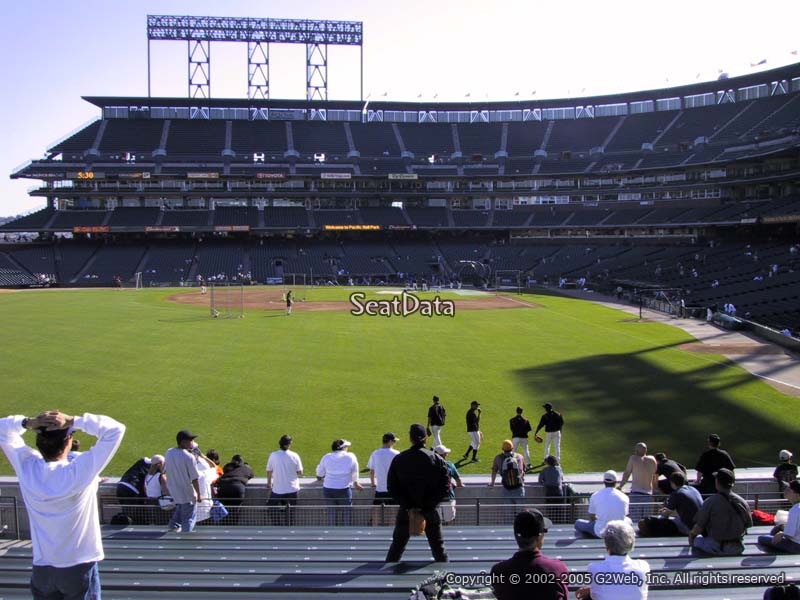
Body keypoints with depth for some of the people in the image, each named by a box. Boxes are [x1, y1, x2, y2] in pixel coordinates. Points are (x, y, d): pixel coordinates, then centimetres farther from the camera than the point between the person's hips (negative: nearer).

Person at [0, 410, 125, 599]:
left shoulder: (26, 467, -11)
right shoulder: (80, 471, -22)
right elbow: (116, 429, -22)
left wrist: (28, 422, -15)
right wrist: (74, 421, -24)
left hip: (42, 569, 4)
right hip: (79, 567, -4)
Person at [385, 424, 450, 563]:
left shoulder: (398, 459, -4)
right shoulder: (437, 459, -5)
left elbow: (392, 488, -4)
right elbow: (444, 486, -9)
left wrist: (407, 506, -6)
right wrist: (426, 507, -10)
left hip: (405, 511, 1)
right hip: (430, 512, -1)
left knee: (397, 546, 14)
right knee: (438, 547, 12)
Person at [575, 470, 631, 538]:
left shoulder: (595, 496, -6)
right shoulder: (624, 497, -3)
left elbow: (591, 518, 4)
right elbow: (625, 516, 11)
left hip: (601, 533, -2)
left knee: (578, 523, 17)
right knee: (628, 520, 35)